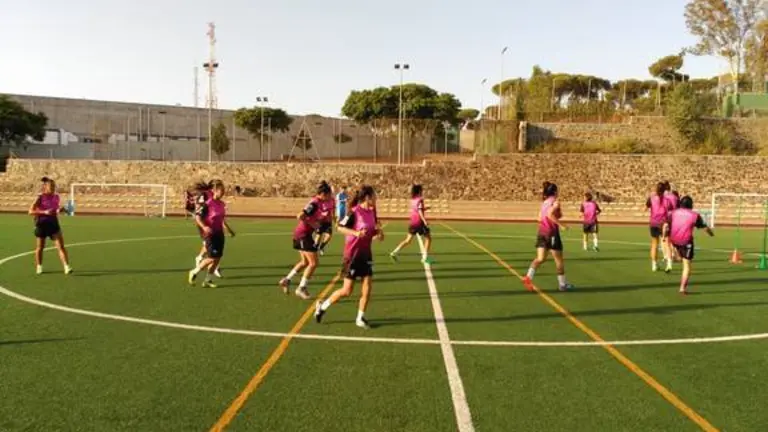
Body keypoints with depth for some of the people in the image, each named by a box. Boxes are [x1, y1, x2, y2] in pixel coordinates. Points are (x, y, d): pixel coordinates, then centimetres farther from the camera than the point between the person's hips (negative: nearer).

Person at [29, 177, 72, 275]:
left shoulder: (56, 197, 4)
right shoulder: (40, 198, -9)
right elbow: (31, 211, -14)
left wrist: (60, 210, -3)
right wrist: (44, 212, -25)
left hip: (54, 224, 3)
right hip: (42, 225, -3)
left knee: (61, 246, -8)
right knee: (40, 248, 12)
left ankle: (66, 267, -12)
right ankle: (39, 267, 30)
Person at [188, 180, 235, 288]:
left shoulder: (222, 204, 7)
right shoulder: (207, 204, -15)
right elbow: (197, 216, -14)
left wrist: (229, 230, 23)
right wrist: (204, 227, -28)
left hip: (219, 233, 7)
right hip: (210, 233, -7)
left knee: (217, 258, 5)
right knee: (212, 258, -10)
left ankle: (207, 280, 18)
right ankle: (194, 272, 13)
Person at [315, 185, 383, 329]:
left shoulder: (371, 211, 4)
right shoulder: (354, 211, -17)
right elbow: (340, 227, -15)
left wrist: (378, 233, -5)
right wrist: (356, 233, -28)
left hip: (366, 253, 7)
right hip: (353, 254, -7)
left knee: (368, 286, 1)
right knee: (347, 291, -1)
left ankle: (360, 318, 15)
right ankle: (322, 306, 20)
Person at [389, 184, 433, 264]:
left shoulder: (413, 200, 12)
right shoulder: (420, 200, -11)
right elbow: (420, 212, -20)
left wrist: (425, 208, 25)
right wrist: (425, 221, -26)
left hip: (413, 223, 8)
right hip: (419, 223, -7)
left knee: (408, 240, 11)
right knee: (428, 238, 7)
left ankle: (394, 252, 0)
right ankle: (425, 257, 3)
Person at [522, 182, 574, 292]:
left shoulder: (544, 203, 13)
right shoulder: (555, 202, -8)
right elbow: (550, 214, -24)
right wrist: (561, 224, -20)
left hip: (542, 232, 7)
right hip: (552, 233, -7)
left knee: (540, 258, 4)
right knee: (559, 259, 7)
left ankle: (528, 277, -18)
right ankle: (562, 284, 17)